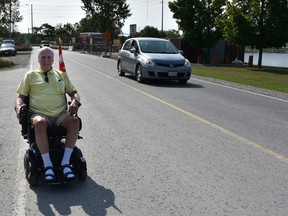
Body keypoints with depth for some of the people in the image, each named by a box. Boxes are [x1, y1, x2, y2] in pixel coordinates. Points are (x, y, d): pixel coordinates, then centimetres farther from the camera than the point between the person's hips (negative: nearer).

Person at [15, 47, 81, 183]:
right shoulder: (30, 75, 17)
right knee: (39, 123, -39)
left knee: (75, 121, -32)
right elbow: (21, 96, 15)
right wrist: (18, 106, -8)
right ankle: (47, 165, -31)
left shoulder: (61, 75, 22)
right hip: (39, 113, -2)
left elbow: (74, 92, 21)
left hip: (61, 114, 2)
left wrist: (75, 102, -3)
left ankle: (65, 162, -28)